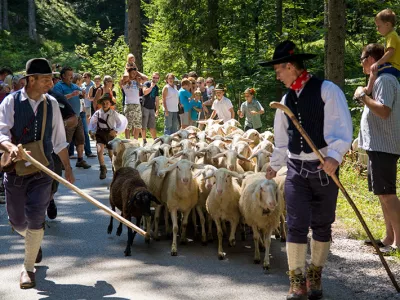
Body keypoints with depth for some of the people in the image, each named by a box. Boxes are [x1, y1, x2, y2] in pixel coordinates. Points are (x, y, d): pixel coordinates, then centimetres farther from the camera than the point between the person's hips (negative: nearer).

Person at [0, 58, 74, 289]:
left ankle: (29, 268, 7)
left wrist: (68, 169, 12)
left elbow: (59, 140, 9)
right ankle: (34, 241, 46)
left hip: (42, 170, 1)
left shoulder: (51, 104, 1)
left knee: (35, 219, -9)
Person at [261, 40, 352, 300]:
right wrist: (275, 164, 27)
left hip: (324, 168, -4)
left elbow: (341, 126, -20)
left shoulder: (327, 90, -9)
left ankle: (315, 276, 23)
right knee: (297, 225, -4)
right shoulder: (287, 99, 10)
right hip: (296, 169, 4)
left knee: (322, 225, 8)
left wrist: (335, 155, -33)